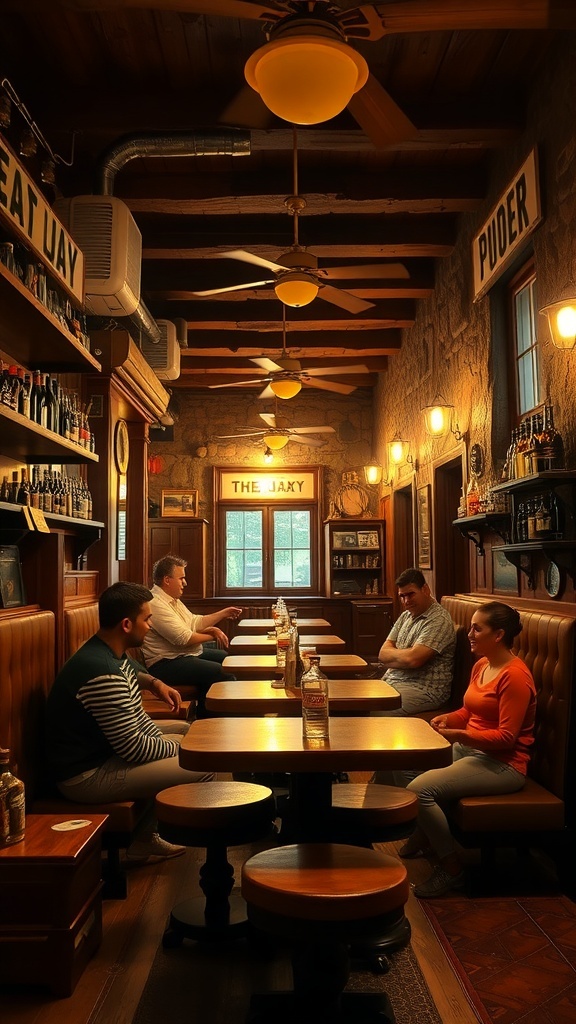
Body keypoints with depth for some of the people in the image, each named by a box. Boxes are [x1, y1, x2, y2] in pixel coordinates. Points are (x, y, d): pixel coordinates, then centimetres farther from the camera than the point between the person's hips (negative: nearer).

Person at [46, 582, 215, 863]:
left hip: (102, 747, 11)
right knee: (203, 770, -17)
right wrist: (176, 747, -9)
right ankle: (144, 839, 9)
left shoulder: (109, 652, 2)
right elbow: (134, 749, -26)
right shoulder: (103, 674, -31)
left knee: (183, 730, 23)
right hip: (88, 775, -11)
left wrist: (154, 683, 13)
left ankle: (146, 835, 22)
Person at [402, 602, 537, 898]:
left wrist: (458, 735, -25)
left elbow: (506, 737, -23)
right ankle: (421, 838, 26)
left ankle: (451, 868, -4)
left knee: (420, 788, -22)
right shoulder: (481, 665, 8)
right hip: (470, 749, 10)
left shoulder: (515, 675, -20)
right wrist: (447, 718, 0)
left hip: (502, 764, -10)